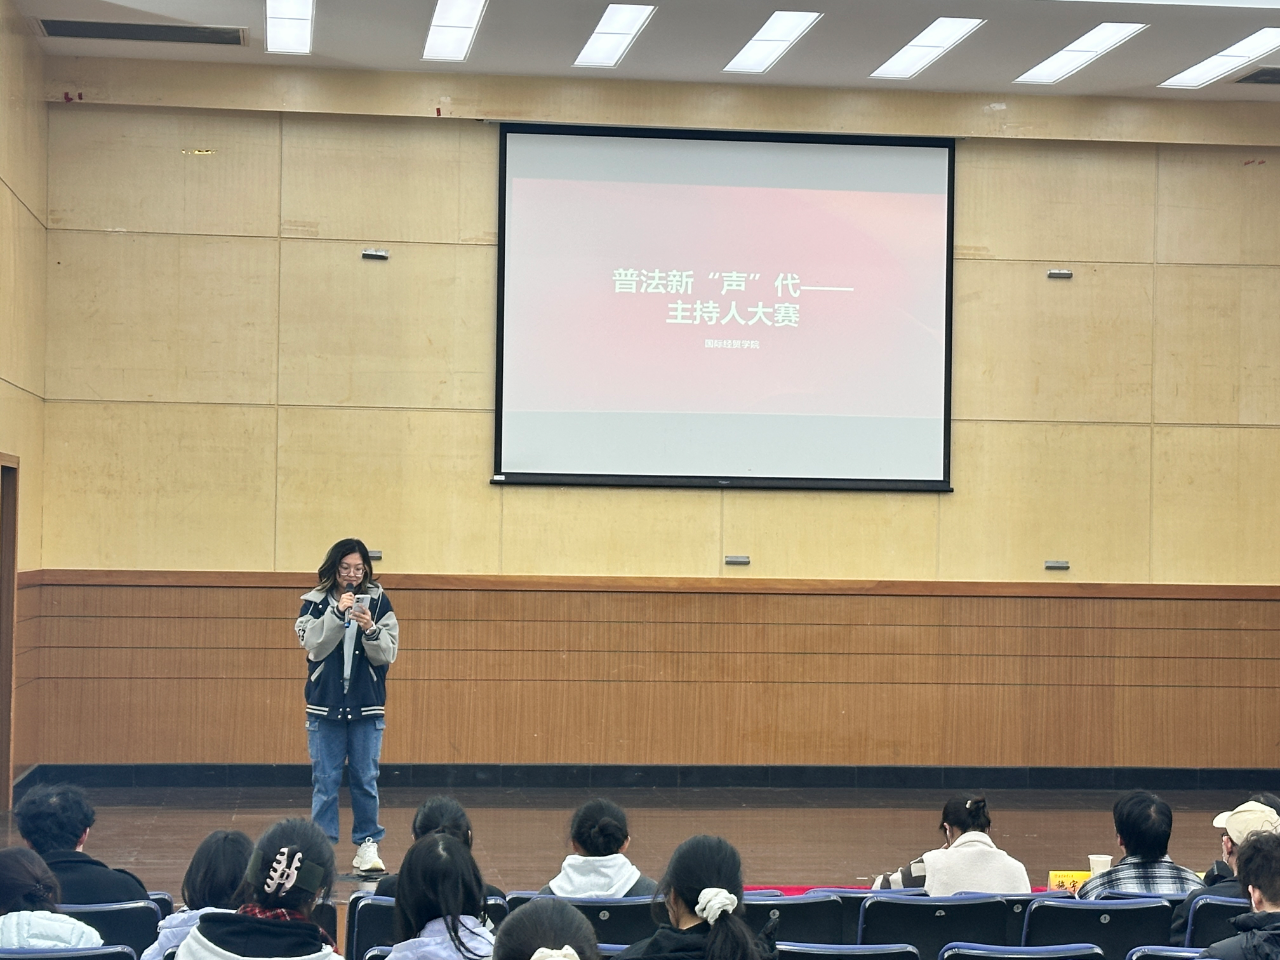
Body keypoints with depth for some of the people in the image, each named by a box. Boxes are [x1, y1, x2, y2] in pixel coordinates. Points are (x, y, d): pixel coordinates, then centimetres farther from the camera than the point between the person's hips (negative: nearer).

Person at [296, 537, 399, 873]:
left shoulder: (378, 602, 2)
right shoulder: (315, 602, 1)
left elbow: (387, 654, -2)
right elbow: (313, 645, -11)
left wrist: (371, 630, -20)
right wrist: (337, 613, -21)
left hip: (366, 706, 0)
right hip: (324, 704, 0)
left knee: (366, 778, 4)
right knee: (324, 779, 3)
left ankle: (367, 846, 13)